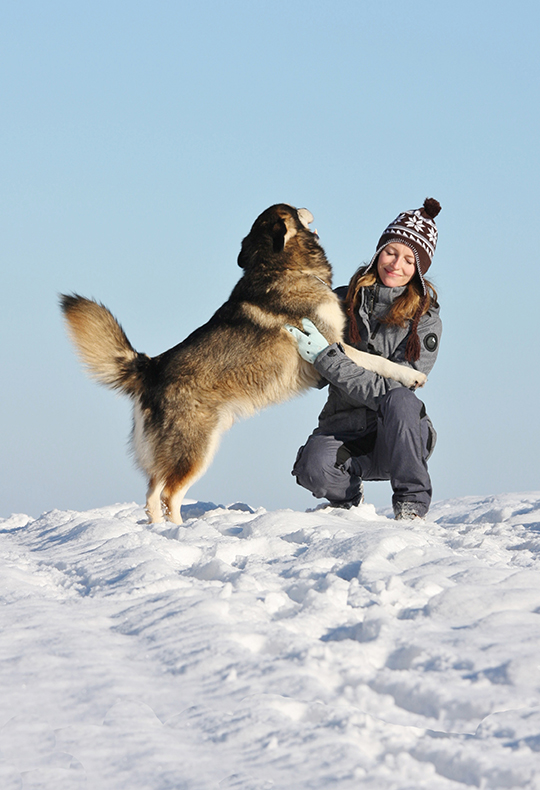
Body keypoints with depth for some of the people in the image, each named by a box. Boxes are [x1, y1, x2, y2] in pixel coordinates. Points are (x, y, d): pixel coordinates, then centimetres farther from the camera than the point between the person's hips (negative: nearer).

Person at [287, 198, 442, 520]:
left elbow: (391, 391, -18)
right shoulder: (344, 301, 3)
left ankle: (412, 505, -21)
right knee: (315, 468, -32)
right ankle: (348, 494, 5)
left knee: (399, 400, -36)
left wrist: (325, 356, -24)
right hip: (343, 429, 2)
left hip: (398, 436, -2)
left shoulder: (425, 321, -5)